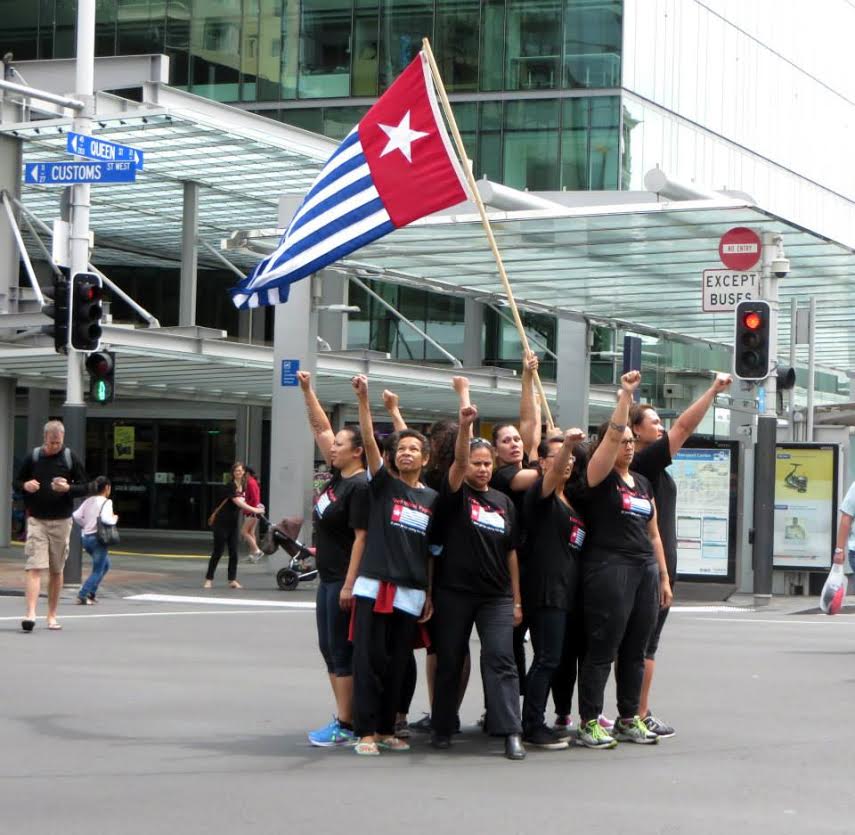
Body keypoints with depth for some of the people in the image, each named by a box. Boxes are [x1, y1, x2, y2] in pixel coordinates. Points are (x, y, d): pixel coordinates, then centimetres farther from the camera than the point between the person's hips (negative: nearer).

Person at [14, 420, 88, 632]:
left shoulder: (71, 458, 1)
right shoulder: (33, 457, 2)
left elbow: (85, 487, 4)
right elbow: (17, 482, 11)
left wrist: (68, 488, -16)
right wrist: (25, 485, -12)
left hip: (61, 521, 1)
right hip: (36, 520, -1)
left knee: (56, 570, 8)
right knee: (34, 568, -11)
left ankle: (52, 616, 18)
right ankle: (30, 614, -18)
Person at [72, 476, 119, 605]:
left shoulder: (89, 501, 10)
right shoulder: (106, 502, -10)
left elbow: (76, 516, 4)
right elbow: (105, 518, -25)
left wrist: (85, 525, 15)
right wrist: (115, 519, -6)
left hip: (86, 538, 8)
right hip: (98, 538, -8)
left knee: (105, 564, 25)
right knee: (98, 571, 2)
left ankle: (91, 593, 17)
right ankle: (82, 595, -10)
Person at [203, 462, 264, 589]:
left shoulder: (243, 487, 7)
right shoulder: (230, 486, -17)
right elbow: (238, 502, -26)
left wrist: (256, 507, -4)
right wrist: (255, 510, -30)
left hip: (233, 523, 7)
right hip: (222, 523, -7)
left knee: (234, 552, 4)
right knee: (218, 552, -3)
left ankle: (232, 580, 8)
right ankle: (209, 579, 5)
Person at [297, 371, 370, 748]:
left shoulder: (360, 487, -17)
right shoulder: (337, 476, 8)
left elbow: (361, 537, -21)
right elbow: (321, 428, 17)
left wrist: (349, 586, -23)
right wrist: (307, 390, 12)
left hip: (344, 580, -10)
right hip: (328, 577, 10)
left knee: (343, 652, -6)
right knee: (329, 649, 12)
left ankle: (346, 726, -3)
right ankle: (345, 716, 17)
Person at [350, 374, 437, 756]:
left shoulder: (432, 499, 10)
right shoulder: (383, 484, 3)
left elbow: (432, 550, 13)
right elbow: (368, 441, -11)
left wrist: (430, 594, 9)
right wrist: (363, 399, -23)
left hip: (410, 592, 3)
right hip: (374, 586, -3)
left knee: (397, 664, 8)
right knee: (369, 660, -4)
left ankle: (386, 729, 18)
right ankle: (366, 732, 1)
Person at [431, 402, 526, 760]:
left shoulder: (504, 502, 11)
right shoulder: (456, 494, 1)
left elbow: (511, 552, 13)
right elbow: (458, 461, -20)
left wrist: (516, 600, 10)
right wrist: (464, 427, -38)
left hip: (496, 596, 2)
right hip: (454, 592, -2)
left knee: (500, 659, -9)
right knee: (449, 661, 6)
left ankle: (511, 733, -13)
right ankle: (442, 728, 20)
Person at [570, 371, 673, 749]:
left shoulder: (643, 483, 18)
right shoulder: (599, 477, -2)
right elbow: (613, 434, -18)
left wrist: (663, 577, 18)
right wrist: (626, 394, -20)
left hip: (645, 569, 7)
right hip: (609, 569, -7)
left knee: (635, 651, 10)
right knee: (602, 650, -6)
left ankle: (629, 720, 18)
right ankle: (589, 723, -1)